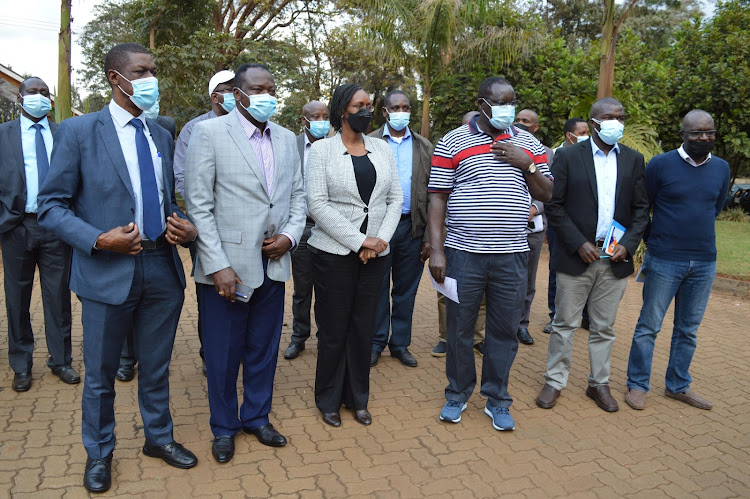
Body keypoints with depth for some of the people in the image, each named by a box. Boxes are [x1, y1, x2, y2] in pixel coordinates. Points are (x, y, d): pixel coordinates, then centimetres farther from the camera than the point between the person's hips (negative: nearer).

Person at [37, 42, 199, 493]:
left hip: (163, 269, 4)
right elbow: (52, 205, -6)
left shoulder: (162, 137, 10)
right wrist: (98, 240, -20)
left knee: (157, 367, 18)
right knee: (100, 375, 14)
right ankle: (99, 453, 36)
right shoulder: (78, 131, -5)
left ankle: (159, 437, 40)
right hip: (108, 272, -4)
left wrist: (187, 228, -5)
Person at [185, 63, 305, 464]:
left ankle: (257, 417, 36)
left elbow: (297, 195, 15)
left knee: (264, 348, 17)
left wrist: (291, 234, -4)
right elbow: (198, 205, -11)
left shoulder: (286, 139, 10)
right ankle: (224, 427, 31)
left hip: (273, 264, 5)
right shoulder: (210, 133, -6)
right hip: (228, 265, -4)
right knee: (223, 353, 10)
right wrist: (217, 266, -16)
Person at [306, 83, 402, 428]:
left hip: (375, 254, 4)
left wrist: (381, 239, -8)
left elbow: (395, 198, 7)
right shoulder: (322, 149, -2)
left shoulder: (382, 149, 10)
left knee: (363, 328, 10)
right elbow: (317, 204, -11)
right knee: (333, 330, 4)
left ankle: (358, 398, 26)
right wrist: (360, 241, -14)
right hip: (334, 253, -3)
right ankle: (329, 400, 23)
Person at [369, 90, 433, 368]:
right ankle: (376, 342, 21)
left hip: (412, 227, 2)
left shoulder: (424, 147, 9)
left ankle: (400, 343, 23)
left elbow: (433, 195, 6)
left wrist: (429, 236, 0)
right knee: (378, 288, 6)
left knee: (406, 290, 10)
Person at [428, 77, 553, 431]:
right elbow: (437, 198, -2)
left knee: (504, 331, 9)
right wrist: (436, 249, -8)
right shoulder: (452, 143, 1)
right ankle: (458, 394, 28)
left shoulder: (529, 145, 11)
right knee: (459, 329, 8)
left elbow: (545, 194, 11)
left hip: (511, 255, 3)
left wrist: (526, 164, -6)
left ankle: (497, 400, 26)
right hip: (463, 253, -2)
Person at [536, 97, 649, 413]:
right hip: (576, 256, -3)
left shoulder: (633, 160, 8)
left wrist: (628, 244, -6)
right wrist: (579, 244, -13)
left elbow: (641, 208, 9)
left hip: (615, 259, 3)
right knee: (565, 324, 5)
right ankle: (555, 381, 19)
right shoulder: (568, 156, -3)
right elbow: (553, 206, -6)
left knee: (604, 327, 13)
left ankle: (599, 383, 27)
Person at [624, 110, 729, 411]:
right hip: (664, 261, -4)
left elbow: (716, 209, 18)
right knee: (649, 326, 2)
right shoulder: (660, 164, -7)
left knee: (688, 330, 14)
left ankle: (678, 386, 29)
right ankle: (637, 385, 16)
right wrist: (654, 242, 4)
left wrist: (699, 235, 13)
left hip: (704, 263, 5)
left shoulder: (721, 168, 6)